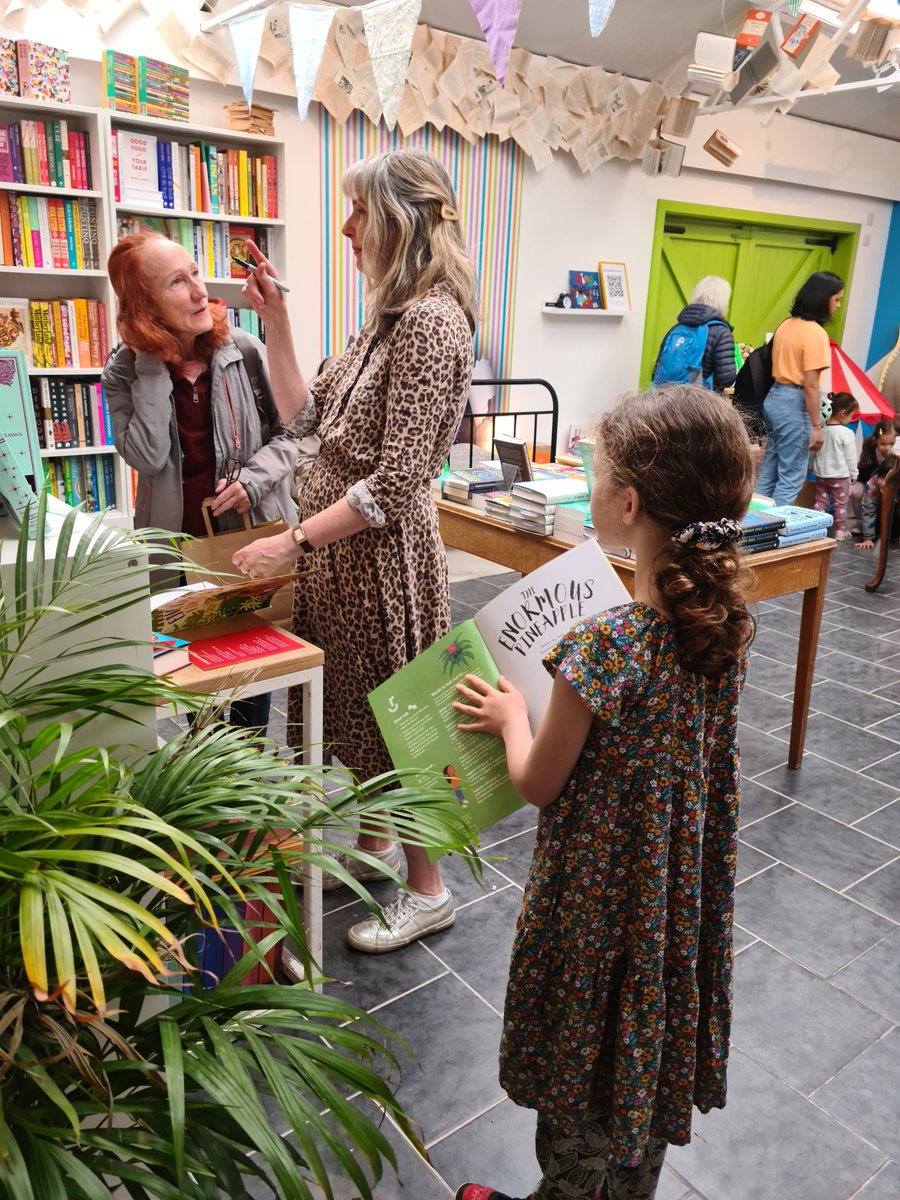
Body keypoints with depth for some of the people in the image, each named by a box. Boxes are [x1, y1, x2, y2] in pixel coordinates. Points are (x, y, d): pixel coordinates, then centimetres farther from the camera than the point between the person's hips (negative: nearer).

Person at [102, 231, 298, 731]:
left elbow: (287, 431, 0)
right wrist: (153, 369, -19)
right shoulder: (125, 371, -5)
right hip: (179, 541, 0)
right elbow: (148, 457, -19)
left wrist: (254, 477, -17)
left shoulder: (244, 351, -7)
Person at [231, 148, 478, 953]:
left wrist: (293, 541, -20)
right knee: (355, 704, 20)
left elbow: (396, 482, -23)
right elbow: (306, 416, 11)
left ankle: (427, 891, 25)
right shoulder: (390, 318, 12)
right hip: (340, 549, 9)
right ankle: (372, 847, 41)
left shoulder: (431, 320, -19)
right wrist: (275, 321, 6)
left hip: (383, 552, -9)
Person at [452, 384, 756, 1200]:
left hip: (600, 895, -6)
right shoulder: (729, 623, -11)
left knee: (581, 1072, 20)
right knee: (652, 1052, 28)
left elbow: (537, 785, -17)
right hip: (683, 889, 7)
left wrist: (512, 717, 0)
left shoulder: (602, 647, -32)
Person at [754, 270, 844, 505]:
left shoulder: (786, 325, 10)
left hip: (774, 398, 9)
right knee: (791, 477, -2)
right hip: (795, 404, -9)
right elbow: (810, 385, -18)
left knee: (768, 471, 15)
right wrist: (817, 426, -15)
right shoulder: (815, 333, -15)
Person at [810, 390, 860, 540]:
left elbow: (813, 451, 6)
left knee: (820, 502, 12)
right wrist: (854, 474, 3)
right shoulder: (846, 433, -18)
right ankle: (840, 531, 15)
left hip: (821, 474, 4)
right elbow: (850, 457, -10)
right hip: (840, 475, -4)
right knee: (840, 504, 8)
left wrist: (814, 467, 19)